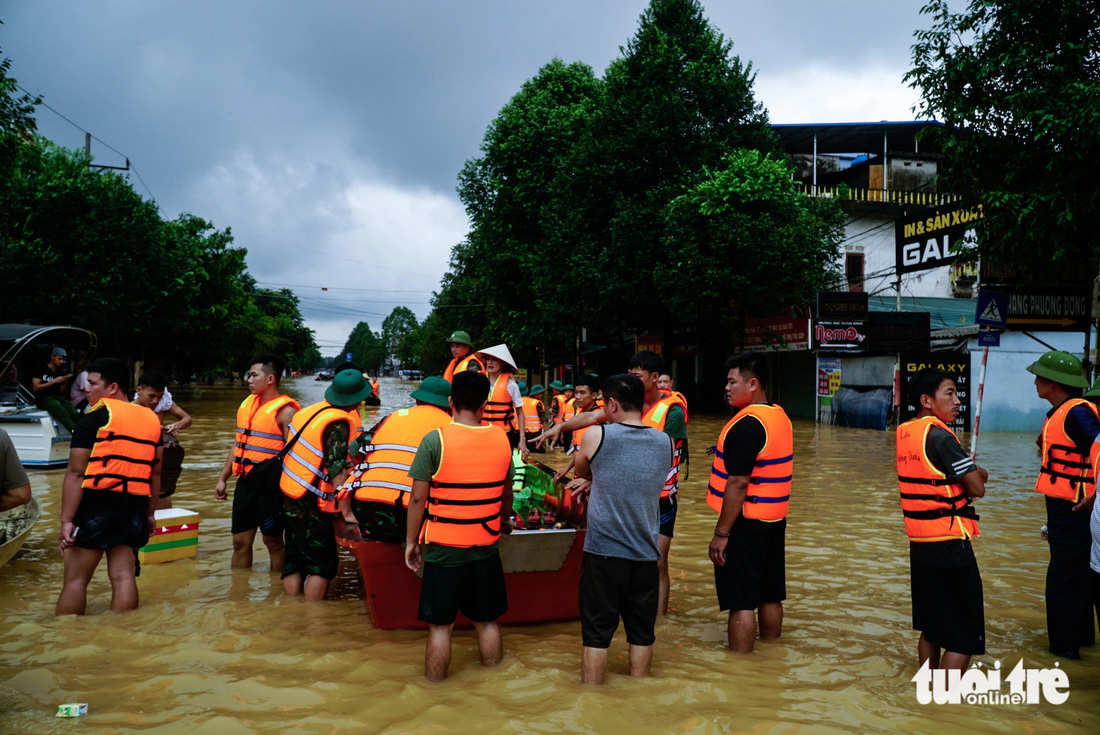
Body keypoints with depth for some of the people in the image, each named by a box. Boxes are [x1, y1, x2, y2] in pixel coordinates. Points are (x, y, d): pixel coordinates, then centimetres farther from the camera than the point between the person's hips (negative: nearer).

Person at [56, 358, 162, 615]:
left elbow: (76, 473, -10)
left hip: (98, 501, -6)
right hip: (135, 507, 6)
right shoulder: (151, 419, 13)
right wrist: (149, 514, 22)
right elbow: (156, 472, 16)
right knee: (123, 575, 6)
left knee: (75, 580, 2)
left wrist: (66, 520, -11)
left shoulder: (96, 417, -6)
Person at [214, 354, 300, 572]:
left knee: (273, 541, 5)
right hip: (245, 482, 7)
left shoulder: (285, 410, -12)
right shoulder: (247, 404, 12)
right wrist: (222, 479, 18)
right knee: (240, 541, 12)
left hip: (269, 485, -7)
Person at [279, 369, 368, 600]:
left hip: (291, 502, 8)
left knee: (294, 562, 15)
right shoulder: (339, 424, -19)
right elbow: (338, 470, -24)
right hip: (313, 509, -8)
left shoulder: (312, 410, 5)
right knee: (323, 565, 1)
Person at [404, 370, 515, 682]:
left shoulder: (435, 440, -13)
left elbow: (418, 498, -11)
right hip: (486, 547, 3)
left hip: (443, 548, -3)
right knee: (487, 620, 16)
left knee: (440, 625, 8)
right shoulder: (501, 438, -2)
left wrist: (411, 541, 1)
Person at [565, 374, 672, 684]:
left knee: (596, 632, 8)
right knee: (642, 632, 15)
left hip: (603, 551, -3)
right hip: (646, 554, 3)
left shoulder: (596, 435, -10)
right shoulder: (665, 442, 1)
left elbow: (582, 470, 10)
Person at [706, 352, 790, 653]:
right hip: (774, 520, 9)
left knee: (741, 602, -2)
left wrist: (721, 533, -19)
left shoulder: (747, 424, -20)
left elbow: (738, 483, -23)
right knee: (770, 596, 16)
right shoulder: (780, 417, 9)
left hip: (746, 523, -9)